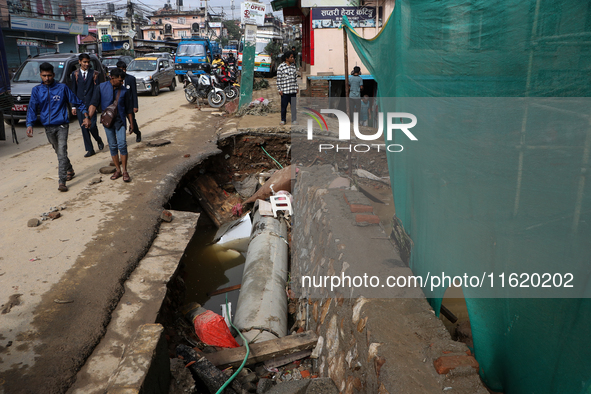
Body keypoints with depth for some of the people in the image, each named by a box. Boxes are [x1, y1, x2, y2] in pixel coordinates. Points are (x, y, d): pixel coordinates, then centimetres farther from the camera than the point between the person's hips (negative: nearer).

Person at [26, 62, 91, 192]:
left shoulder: (62, 88, -3)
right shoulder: (36, 90, 4)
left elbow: (77, 102, 3)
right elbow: (32, 108, 0)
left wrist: (86, 116, -4)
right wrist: (29, 124, -13)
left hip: (62, 125, -4)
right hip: (48, 127, 4)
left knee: (62, 152, -12)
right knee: (58, 152, 17)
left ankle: (62, 181, -13)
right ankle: (70, 171, 39)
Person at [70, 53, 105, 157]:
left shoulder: (94, 73, 4)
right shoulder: (75, 74, 8)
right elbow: (73, 91, 9)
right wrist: (73, 106, 4)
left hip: (91, 103, -2)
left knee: (92, 125, -10)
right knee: (84, 127, 3)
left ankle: (99, 140, 21)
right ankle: (90, 149, 11)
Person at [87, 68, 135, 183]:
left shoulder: (124, 90, 1)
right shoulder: (102, 87, 0)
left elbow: (129, 108, 8)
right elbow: (94, 103, -4)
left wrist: (131, 123, 10)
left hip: (120, 121, -1)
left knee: (122, 145, -12)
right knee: (112, 146, 7)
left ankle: (124, 171, -3)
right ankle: (118, 170, 18)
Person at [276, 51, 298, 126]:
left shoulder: (293, 67, 11)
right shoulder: (281, 67, -5)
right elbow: (279, 79, -5)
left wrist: (297, 87, 13)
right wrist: (279, 89, -8)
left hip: (293, 90, 4)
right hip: (285, 90, -4)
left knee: (293, 105, 5)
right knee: (284, 105, 3)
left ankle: (294, 120, 13)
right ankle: (283, 120, 16)